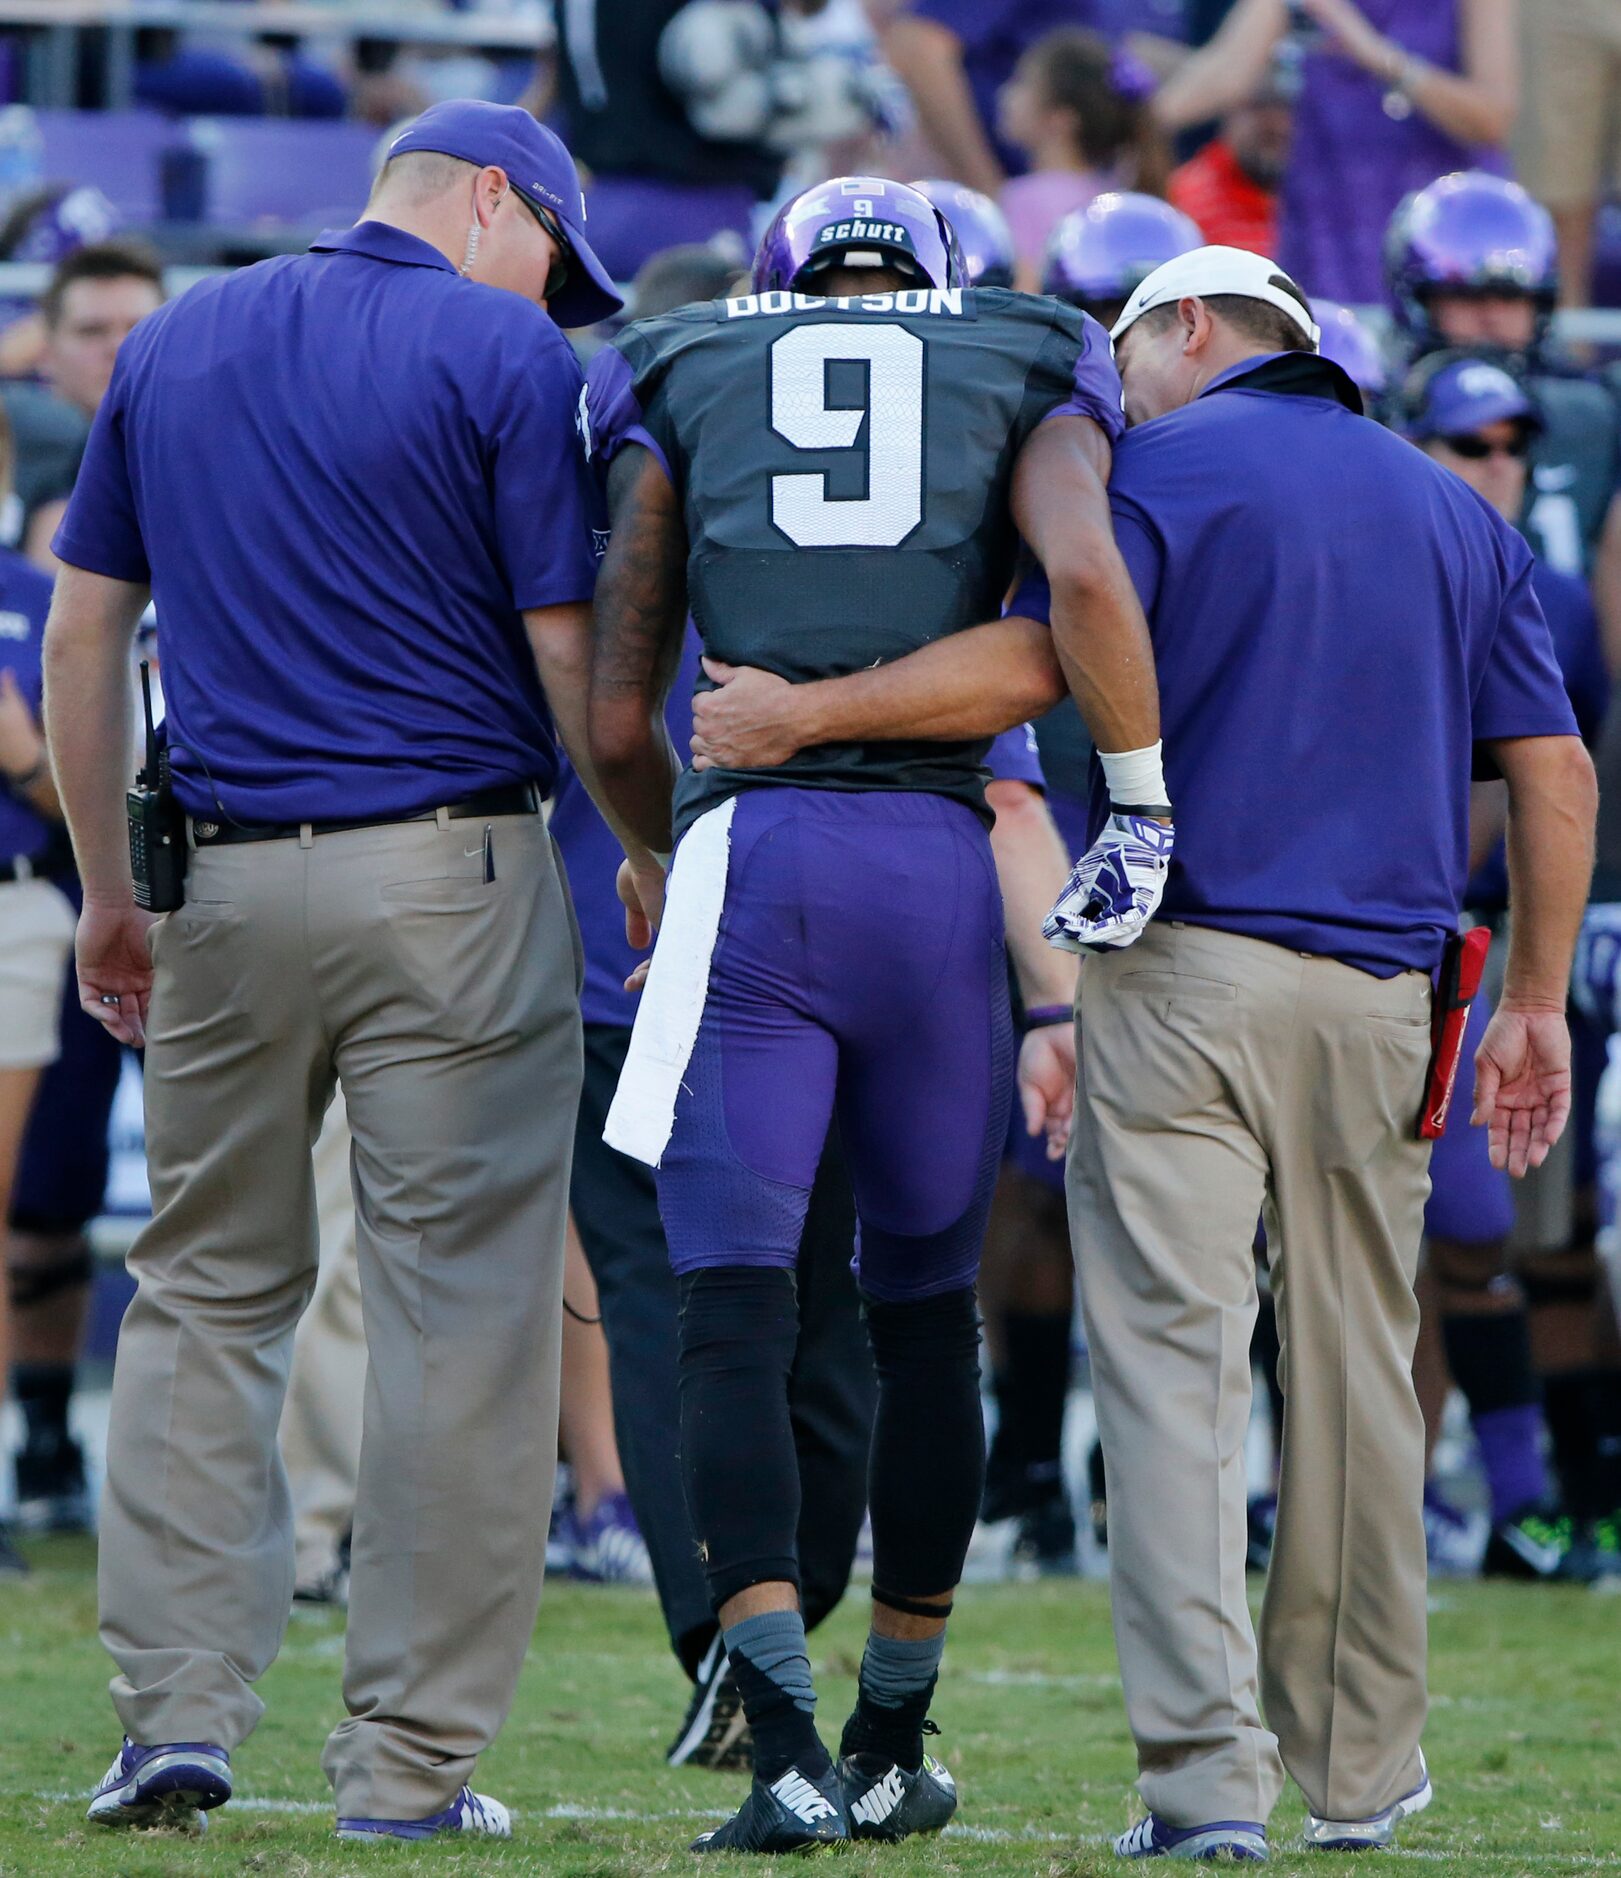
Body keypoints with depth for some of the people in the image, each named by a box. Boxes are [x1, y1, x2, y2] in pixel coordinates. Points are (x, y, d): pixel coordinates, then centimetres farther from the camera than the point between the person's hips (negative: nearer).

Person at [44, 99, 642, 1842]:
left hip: (227, 877, 5)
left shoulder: (172, 341, 12)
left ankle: (176, 1712, 3)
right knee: (460, 1312, 0)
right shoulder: (502, 351, -4)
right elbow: (569, 655, -8)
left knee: (204, 1294, 12)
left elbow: (79, 635, 13)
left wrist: (106, 891, 19)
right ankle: (409, 1754, 0)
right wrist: (651, 861, 4)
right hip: (451, 873, -4)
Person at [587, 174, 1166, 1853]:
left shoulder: (686, 395, 17)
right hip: (946, 861, 1)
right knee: (925, 1315, 16)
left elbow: (614, 719, 13)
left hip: (747, 849, -1)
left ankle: (789, 1751, -17)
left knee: (733, 1320, -2)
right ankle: (892, 1743, 23)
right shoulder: (1024, 391, 14)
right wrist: (1146, 806, -3)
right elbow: (1089, 577, -10)